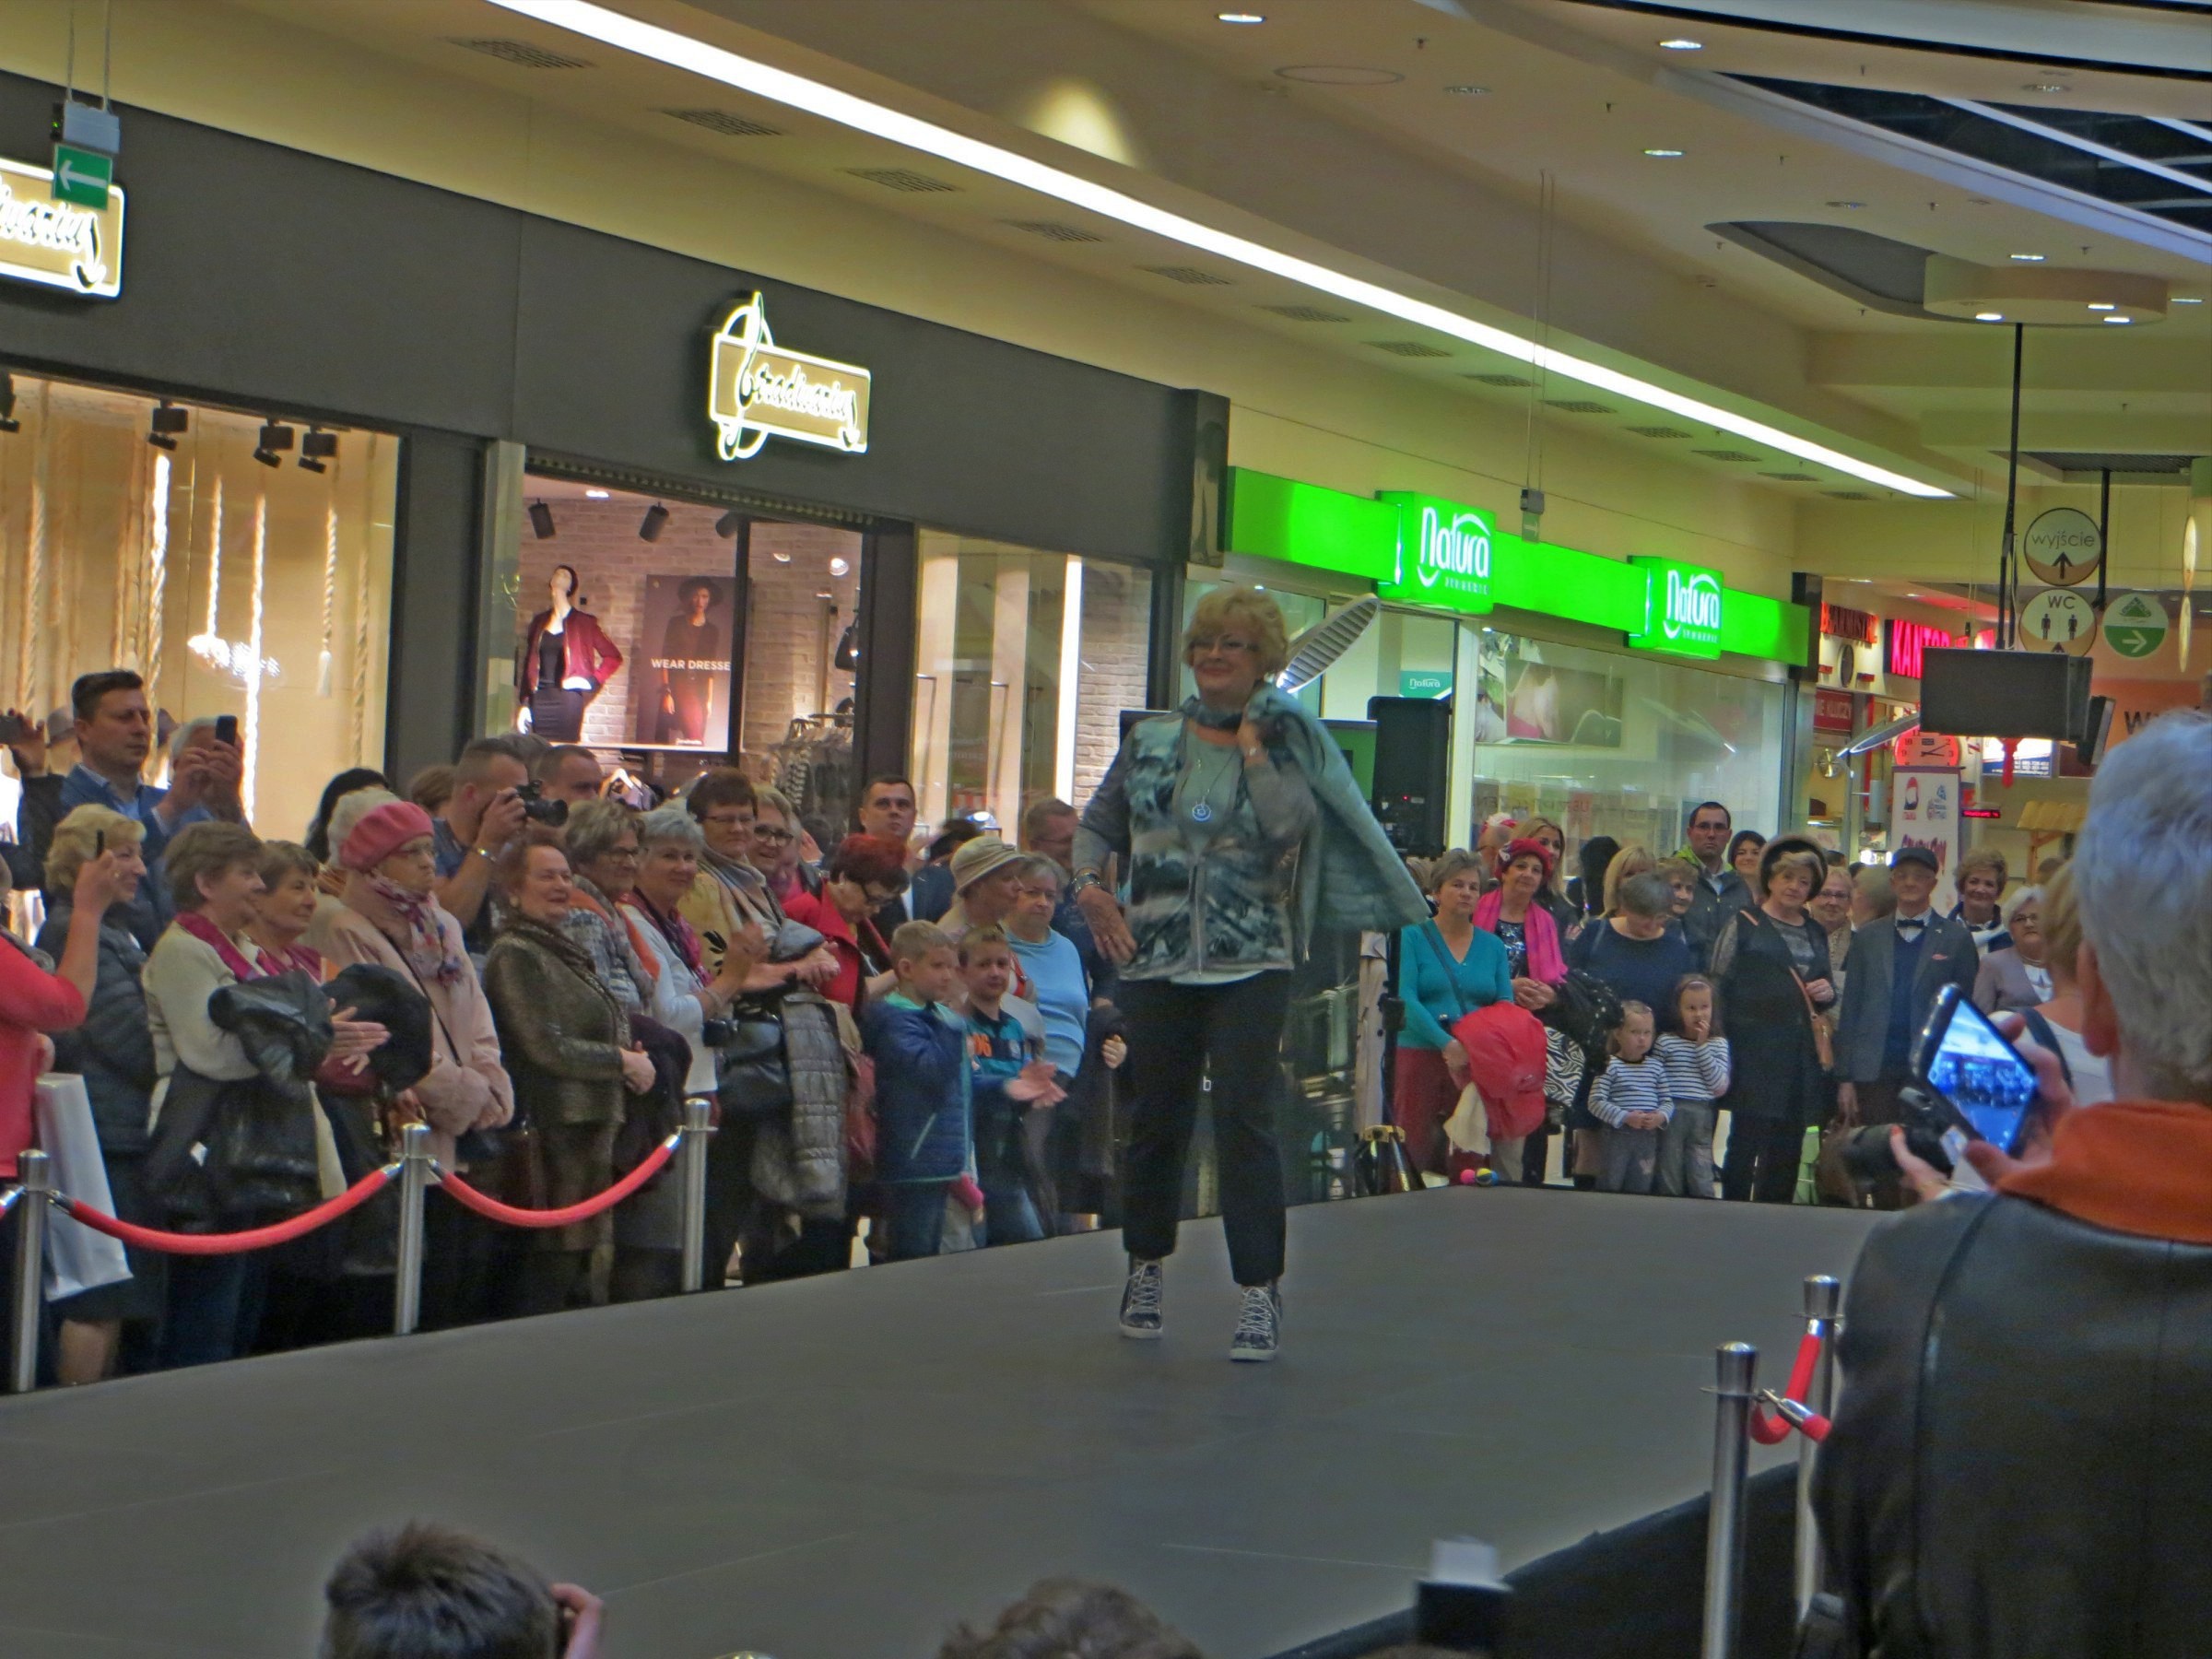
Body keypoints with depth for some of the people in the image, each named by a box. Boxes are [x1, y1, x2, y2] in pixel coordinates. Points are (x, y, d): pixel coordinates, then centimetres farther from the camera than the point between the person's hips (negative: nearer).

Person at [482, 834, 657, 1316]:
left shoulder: (562, 951, 19)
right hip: (554, 1134, -10)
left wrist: (629, 1061, 8)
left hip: (590, 1128, 10)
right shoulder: (515, 955, -10)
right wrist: (625, 1063, -7)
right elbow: (546, 1048, -18)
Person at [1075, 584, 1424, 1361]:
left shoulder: (1285, 746, 3)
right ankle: (1145, 1267, 28)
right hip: (1157, 959, 3)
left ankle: (1260, 1290, -7)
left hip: (1252, 963, -2)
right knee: (1158, 1115, 9)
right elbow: (1098, 824, 12)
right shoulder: (1151, 740, 9)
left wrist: (1252, 750, -9)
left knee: (1245, 1116, -11)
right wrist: (1091, 883, -6)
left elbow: (1288, 828, -15)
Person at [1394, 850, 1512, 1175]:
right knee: (1415, 1152, -7)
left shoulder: (1492, 946, 15)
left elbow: (1506, 1004, 8)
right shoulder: (1412, 937, 3)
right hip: (1420, 1057, -3)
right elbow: (1405, 998, -8)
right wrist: (1446, 1043, -20)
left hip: (1478, 1062, 3)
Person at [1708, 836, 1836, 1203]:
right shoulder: (1743, 924, 3)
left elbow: (1824, 990, 30)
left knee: (1788, 1147, 4)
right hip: (1754, 1050, -5)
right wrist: (1721, 1045, -10)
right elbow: (1719, 986, -2)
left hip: (1801, 1055, 5)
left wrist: (1828, 992, 5)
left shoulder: (1816, 933, 20)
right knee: (1747, 1140, -8)